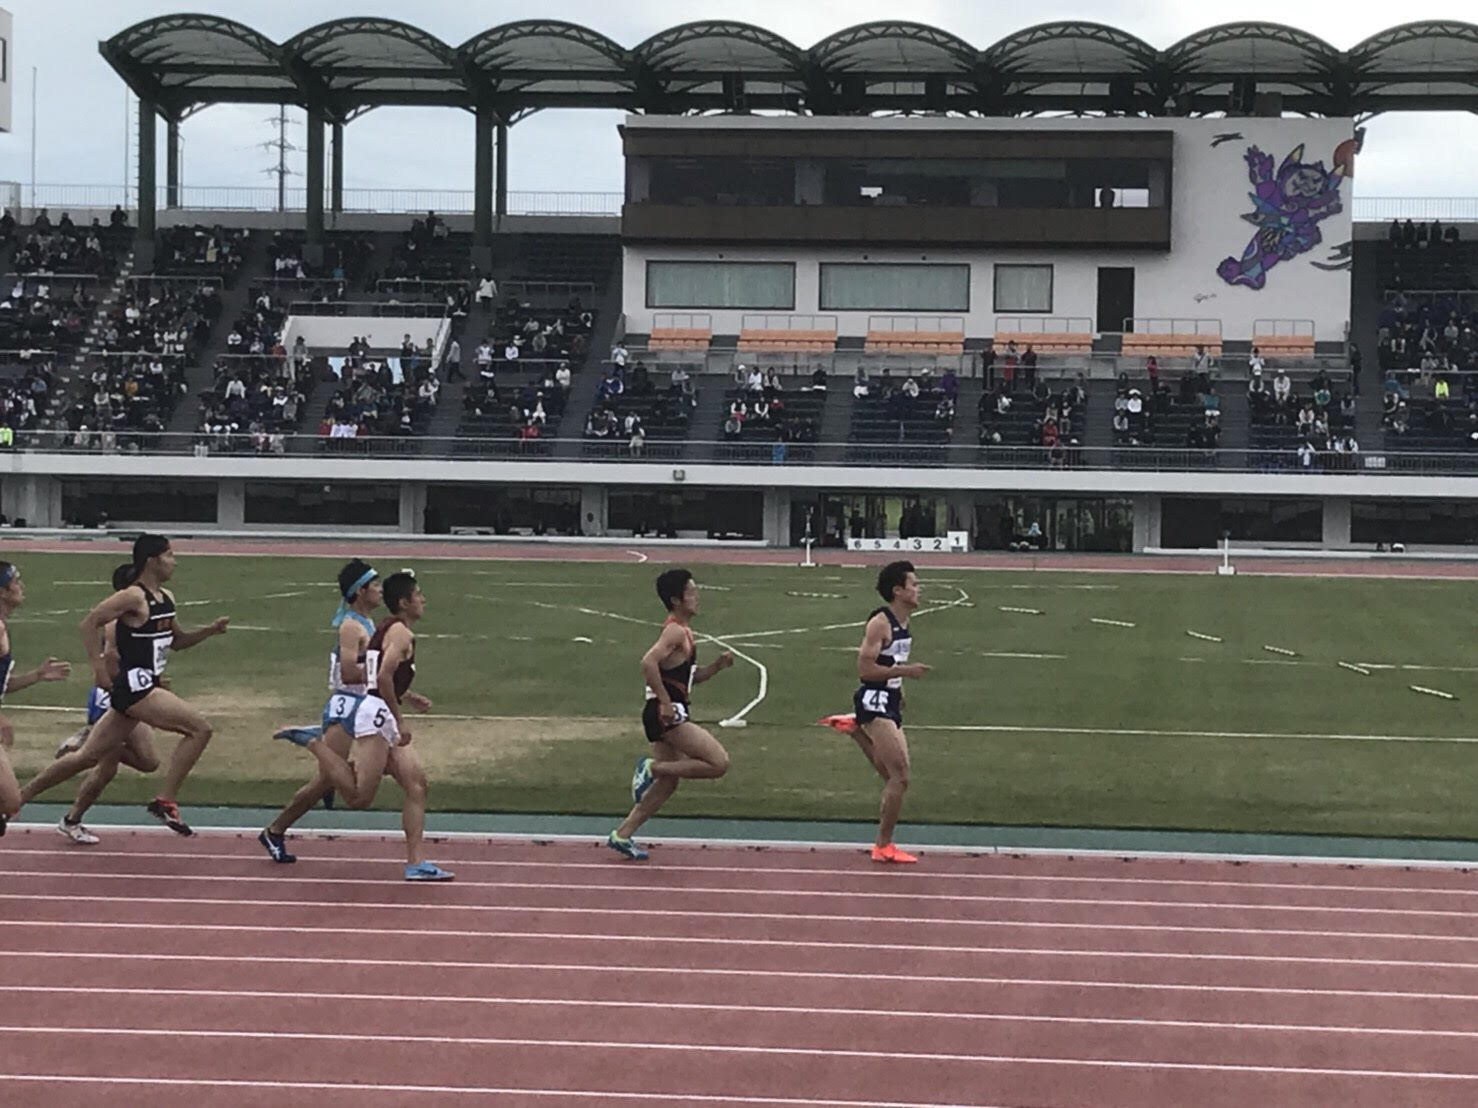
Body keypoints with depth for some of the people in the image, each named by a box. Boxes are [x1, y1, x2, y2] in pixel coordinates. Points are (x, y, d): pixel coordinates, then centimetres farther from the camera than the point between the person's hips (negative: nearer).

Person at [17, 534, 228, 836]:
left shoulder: (166, 599, 14)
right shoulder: (134, 597, -13)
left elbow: (177, 641, 25)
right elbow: (90, 622, -16)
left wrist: (210, 630, 10)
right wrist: (98, 668, -19)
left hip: (144, 688, 9)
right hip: (135, 686, -9)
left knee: (90, 756, 13)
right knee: (199, 728, -14)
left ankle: (20, 796, 22)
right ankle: (165, 802, -10)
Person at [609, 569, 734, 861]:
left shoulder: (682, 632, 18)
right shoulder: (675, 631, -13)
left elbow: (692, 676, 26)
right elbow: (648, 662, -28)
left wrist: (717, 665, 9)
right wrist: (665, 702, -24)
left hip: (670, 715, 10)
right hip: (667, 715, -10)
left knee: (668, 783, 14)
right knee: (719, 763, -13)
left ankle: (622, 835, 17)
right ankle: (652, 767, -8)